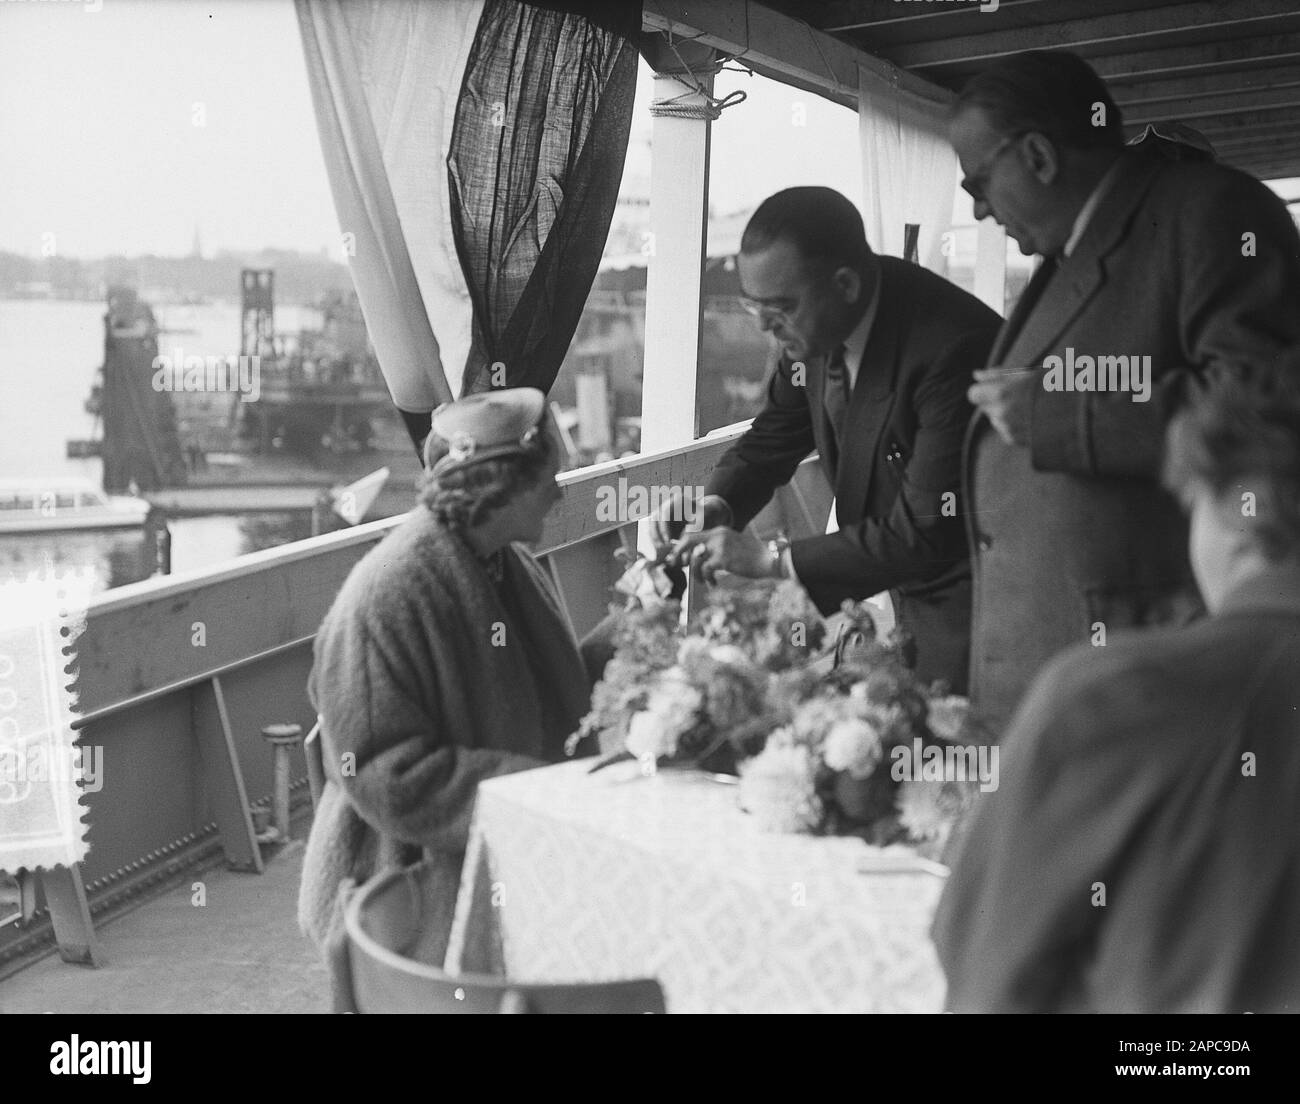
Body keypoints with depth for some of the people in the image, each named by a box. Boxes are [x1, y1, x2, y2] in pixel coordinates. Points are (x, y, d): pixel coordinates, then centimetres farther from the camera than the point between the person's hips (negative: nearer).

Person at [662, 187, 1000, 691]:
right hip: (906, 584, 7)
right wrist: (715, 504, -11)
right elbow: (776, 433, 9)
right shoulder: (816, 326, -9)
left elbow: (927, 532, -30)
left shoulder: (953, 346, -31)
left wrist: (772, 561, -27)